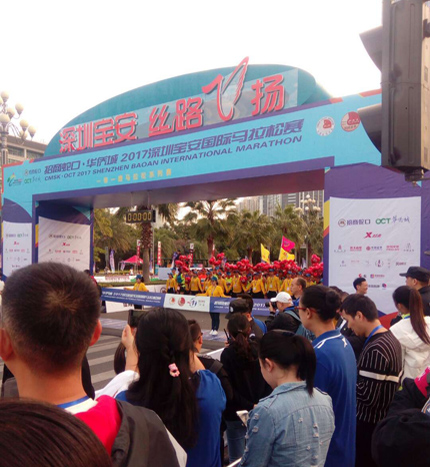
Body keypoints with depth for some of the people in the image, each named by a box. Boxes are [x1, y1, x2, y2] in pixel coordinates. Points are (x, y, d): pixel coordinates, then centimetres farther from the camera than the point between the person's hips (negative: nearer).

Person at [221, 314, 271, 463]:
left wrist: (249, 406, -10)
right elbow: (268, 383, 1)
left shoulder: (227, 354, -14)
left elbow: (228, 389, -16)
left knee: (237, 460, 9)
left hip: (237, 414, -4)